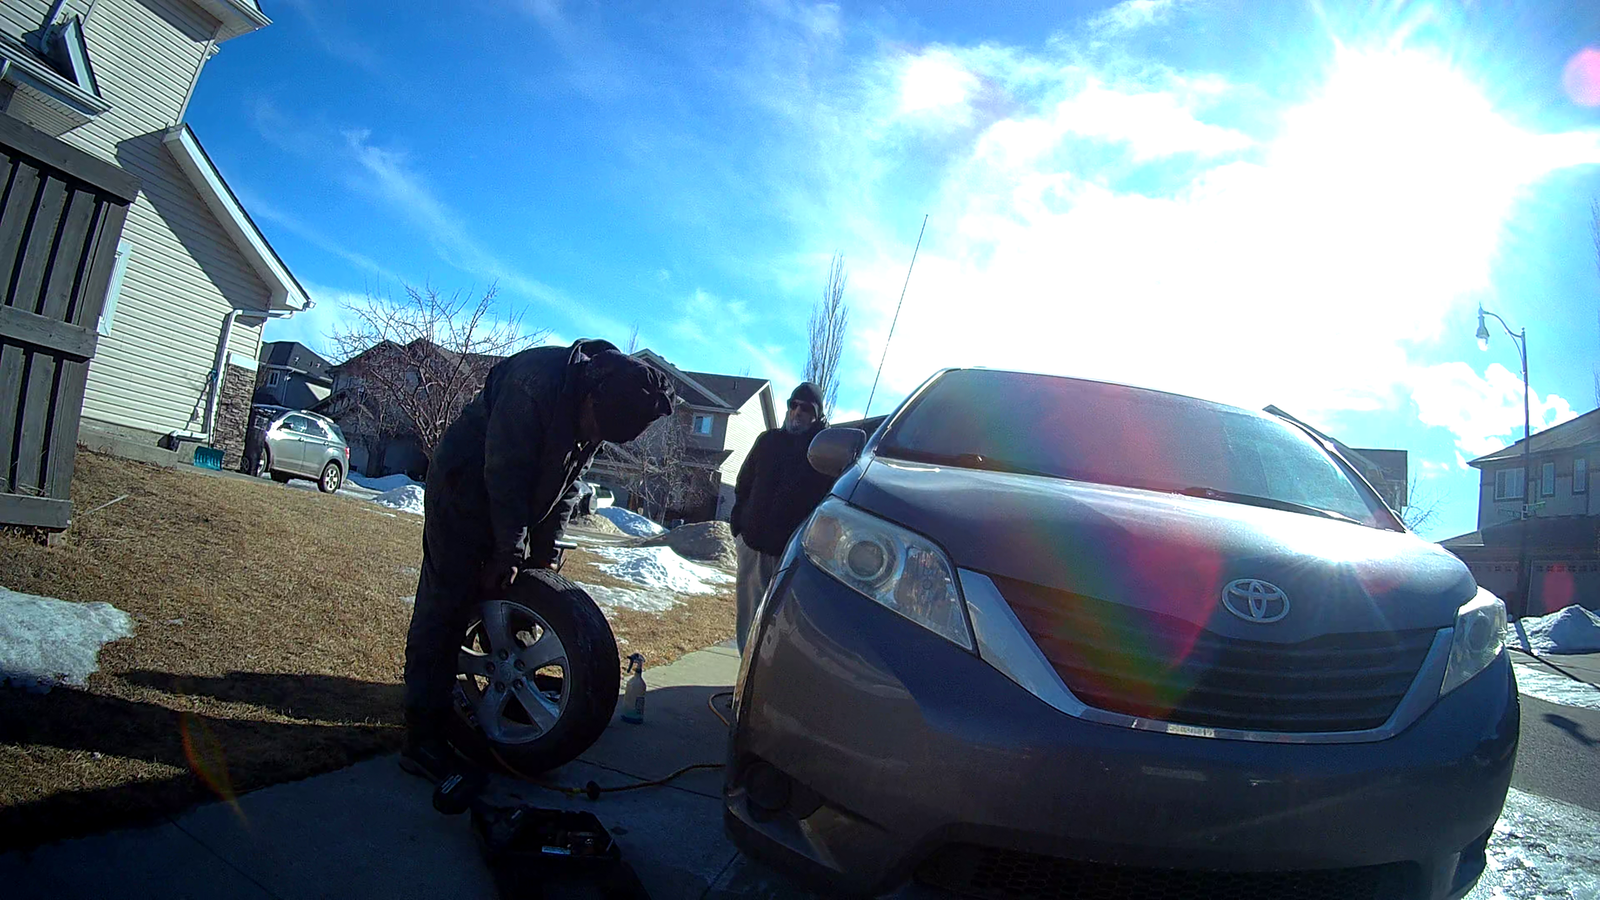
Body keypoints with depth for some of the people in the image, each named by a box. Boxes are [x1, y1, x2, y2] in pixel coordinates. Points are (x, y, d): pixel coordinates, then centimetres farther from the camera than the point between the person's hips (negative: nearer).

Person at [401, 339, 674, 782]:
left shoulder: (603, 407, -6)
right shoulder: (536, 380, -30)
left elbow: (567, 483, 4)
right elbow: (505, 473, -25)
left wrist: (545, 552, 1)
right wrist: (508, 554, -21)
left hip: (516, 500, 7)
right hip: (464, 492, -7)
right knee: (447, 604, -9)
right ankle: (422, 738, -6)